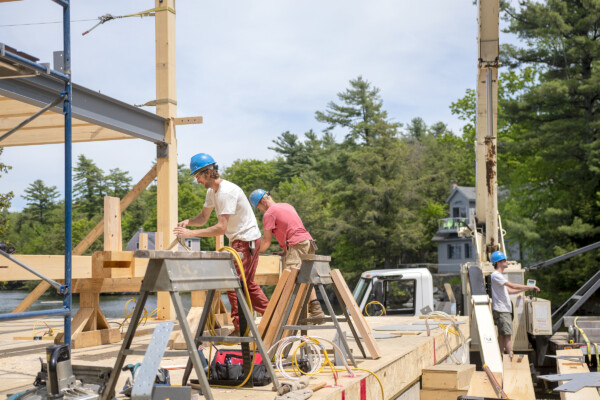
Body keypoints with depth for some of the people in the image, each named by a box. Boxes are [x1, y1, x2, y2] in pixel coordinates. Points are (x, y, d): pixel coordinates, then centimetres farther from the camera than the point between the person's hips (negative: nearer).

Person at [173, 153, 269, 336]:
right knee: (247, 283, 17)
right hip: (238, 240, 10)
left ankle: (239, 329, -8)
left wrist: (192, 233, -31)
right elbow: (203, 217, 14)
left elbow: (221, 227, -28)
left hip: (246, 240, -10)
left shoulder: (227, 191, -24)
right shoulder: (212, 191, 7)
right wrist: (188, 221, -8)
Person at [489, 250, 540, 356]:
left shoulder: (499, 276, 20)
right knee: (507, 334, -11)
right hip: (500, 310, -10)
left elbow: (509, 290, 23)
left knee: (502, 334, 10)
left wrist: (526, 289, 17)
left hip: (504, 309, 10)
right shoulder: (495, 275, -13)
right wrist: (529, 287, -12)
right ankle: (511, 357, -12)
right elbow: (512, 285, -19)